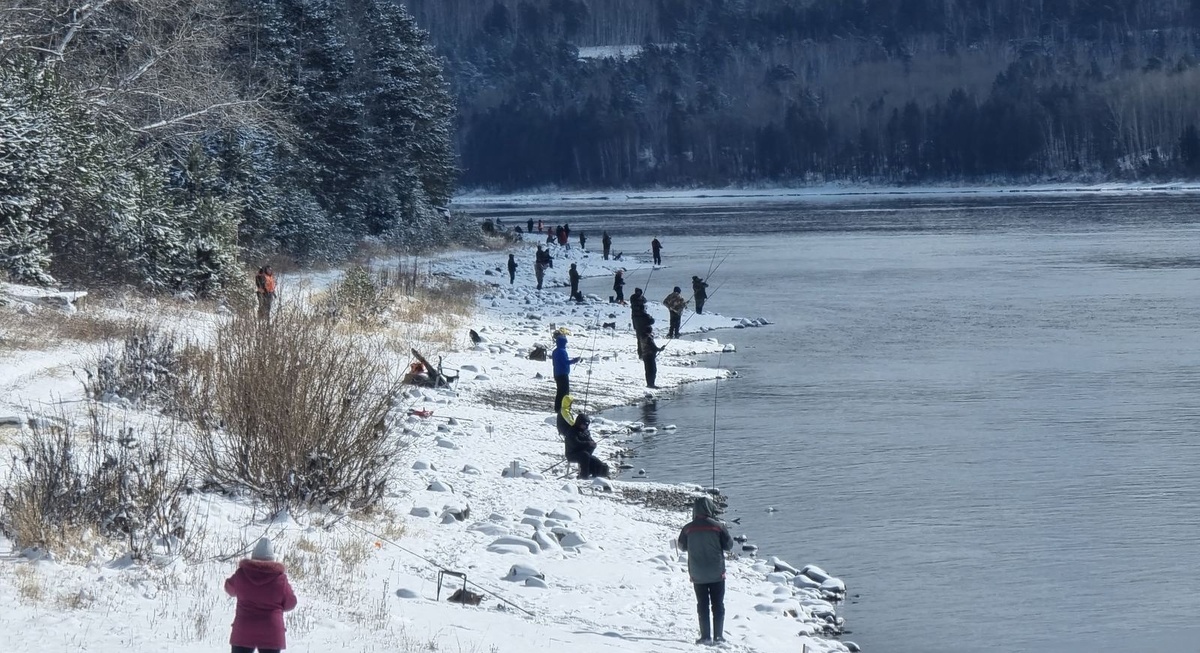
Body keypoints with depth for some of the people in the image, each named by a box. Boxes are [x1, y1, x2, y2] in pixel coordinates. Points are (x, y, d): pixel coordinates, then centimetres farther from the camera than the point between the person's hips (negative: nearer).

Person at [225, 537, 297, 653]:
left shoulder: (241, 574, -3)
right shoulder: (280, 577, -8)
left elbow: (230, 589, 18)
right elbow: (289, 604, 3)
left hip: (243, 631, 1)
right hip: (271, 633, -1)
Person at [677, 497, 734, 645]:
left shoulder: (688, 529, -6)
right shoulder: (718, 526, -11)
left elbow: (682, 547, 9)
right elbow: (729, 545, -1)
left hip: (697, 575, 1)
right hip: (717, 574, -1)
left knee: (702, 605, 8)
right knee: (718, 605, 7)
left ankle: (705, 636, 3)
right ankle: (718, 636, 3)